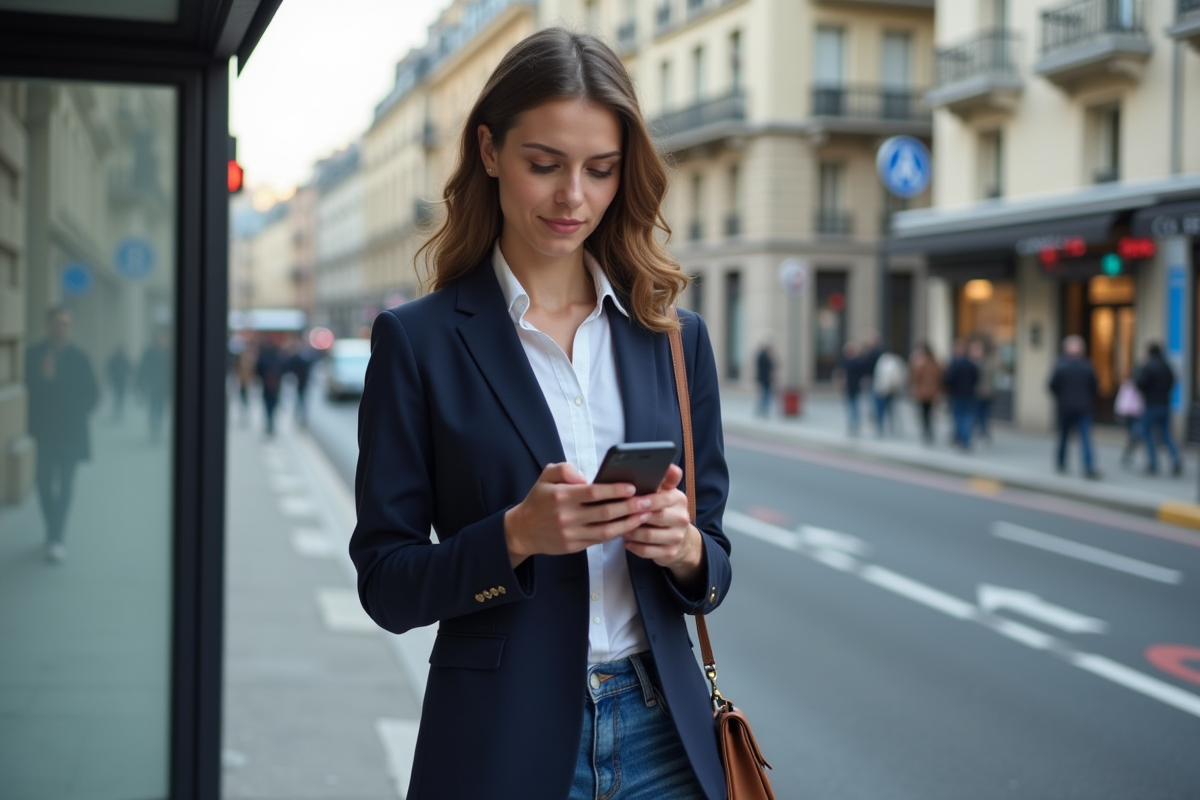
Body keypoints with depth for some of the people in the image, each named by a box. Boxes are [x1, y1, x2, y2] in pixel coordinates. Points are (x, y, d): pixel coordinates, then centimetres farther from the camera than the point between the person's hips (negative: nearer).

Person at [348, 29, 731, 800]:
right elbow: (386, 584, -5)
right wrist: (517, 534, -21)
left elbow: (714, 557, 8)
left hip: (663, 734, 3)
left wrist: (684, 548, -13)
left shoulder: (676, 337, 4)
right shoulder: (419, 339, -6)